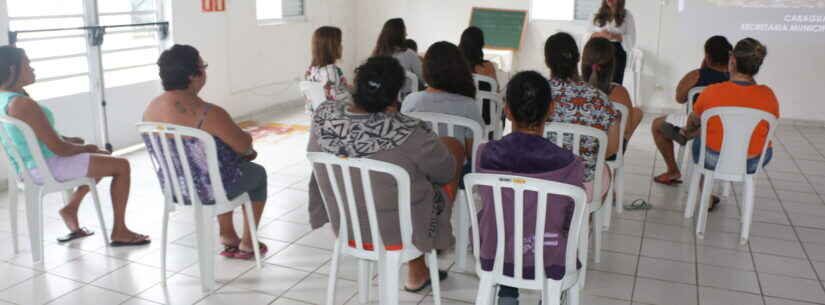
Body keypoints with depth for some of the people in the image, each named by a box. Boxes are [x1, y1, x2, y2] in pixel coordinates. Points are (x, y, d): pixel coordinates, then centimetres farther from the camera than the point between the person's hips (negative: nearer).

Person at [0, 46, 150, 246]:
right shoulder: (23, 104, -27)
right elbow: (58, 148, -25)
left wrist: (67, 139, 8)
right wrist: (85, 148, -7)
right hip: (47, 169, -10)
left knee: (102, 158, 26)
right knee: (121, 166, -4)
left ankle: (71, 208, 25)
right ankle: (119, 232, 4)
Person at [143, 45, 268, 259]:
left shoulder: (151, 109, -7)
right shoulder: (209, 113, -31)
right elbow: (245, 145, -18)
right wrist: (245, 136, 7)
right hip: (209, 189, -6)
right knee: (258, 173, 24)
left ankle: (227, 236, 43)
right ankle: (247, 244, 34)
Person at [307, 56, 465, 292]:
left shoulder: (323, 116, -17)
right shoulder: (409, 132, -32)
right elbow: (446, 172, -12)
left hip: (344, 225, 5)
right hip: (397, 232, -5)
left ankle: (418, 272, 38)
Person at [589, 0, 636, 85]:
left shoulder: (627, 15, 3)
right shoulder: (597, 15, 11)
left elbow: (631, 40, -2)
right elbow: (589, 35, 8)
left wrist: (615, 36, -17)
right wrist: (600, 34, -13)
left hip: (618, 53, -2)